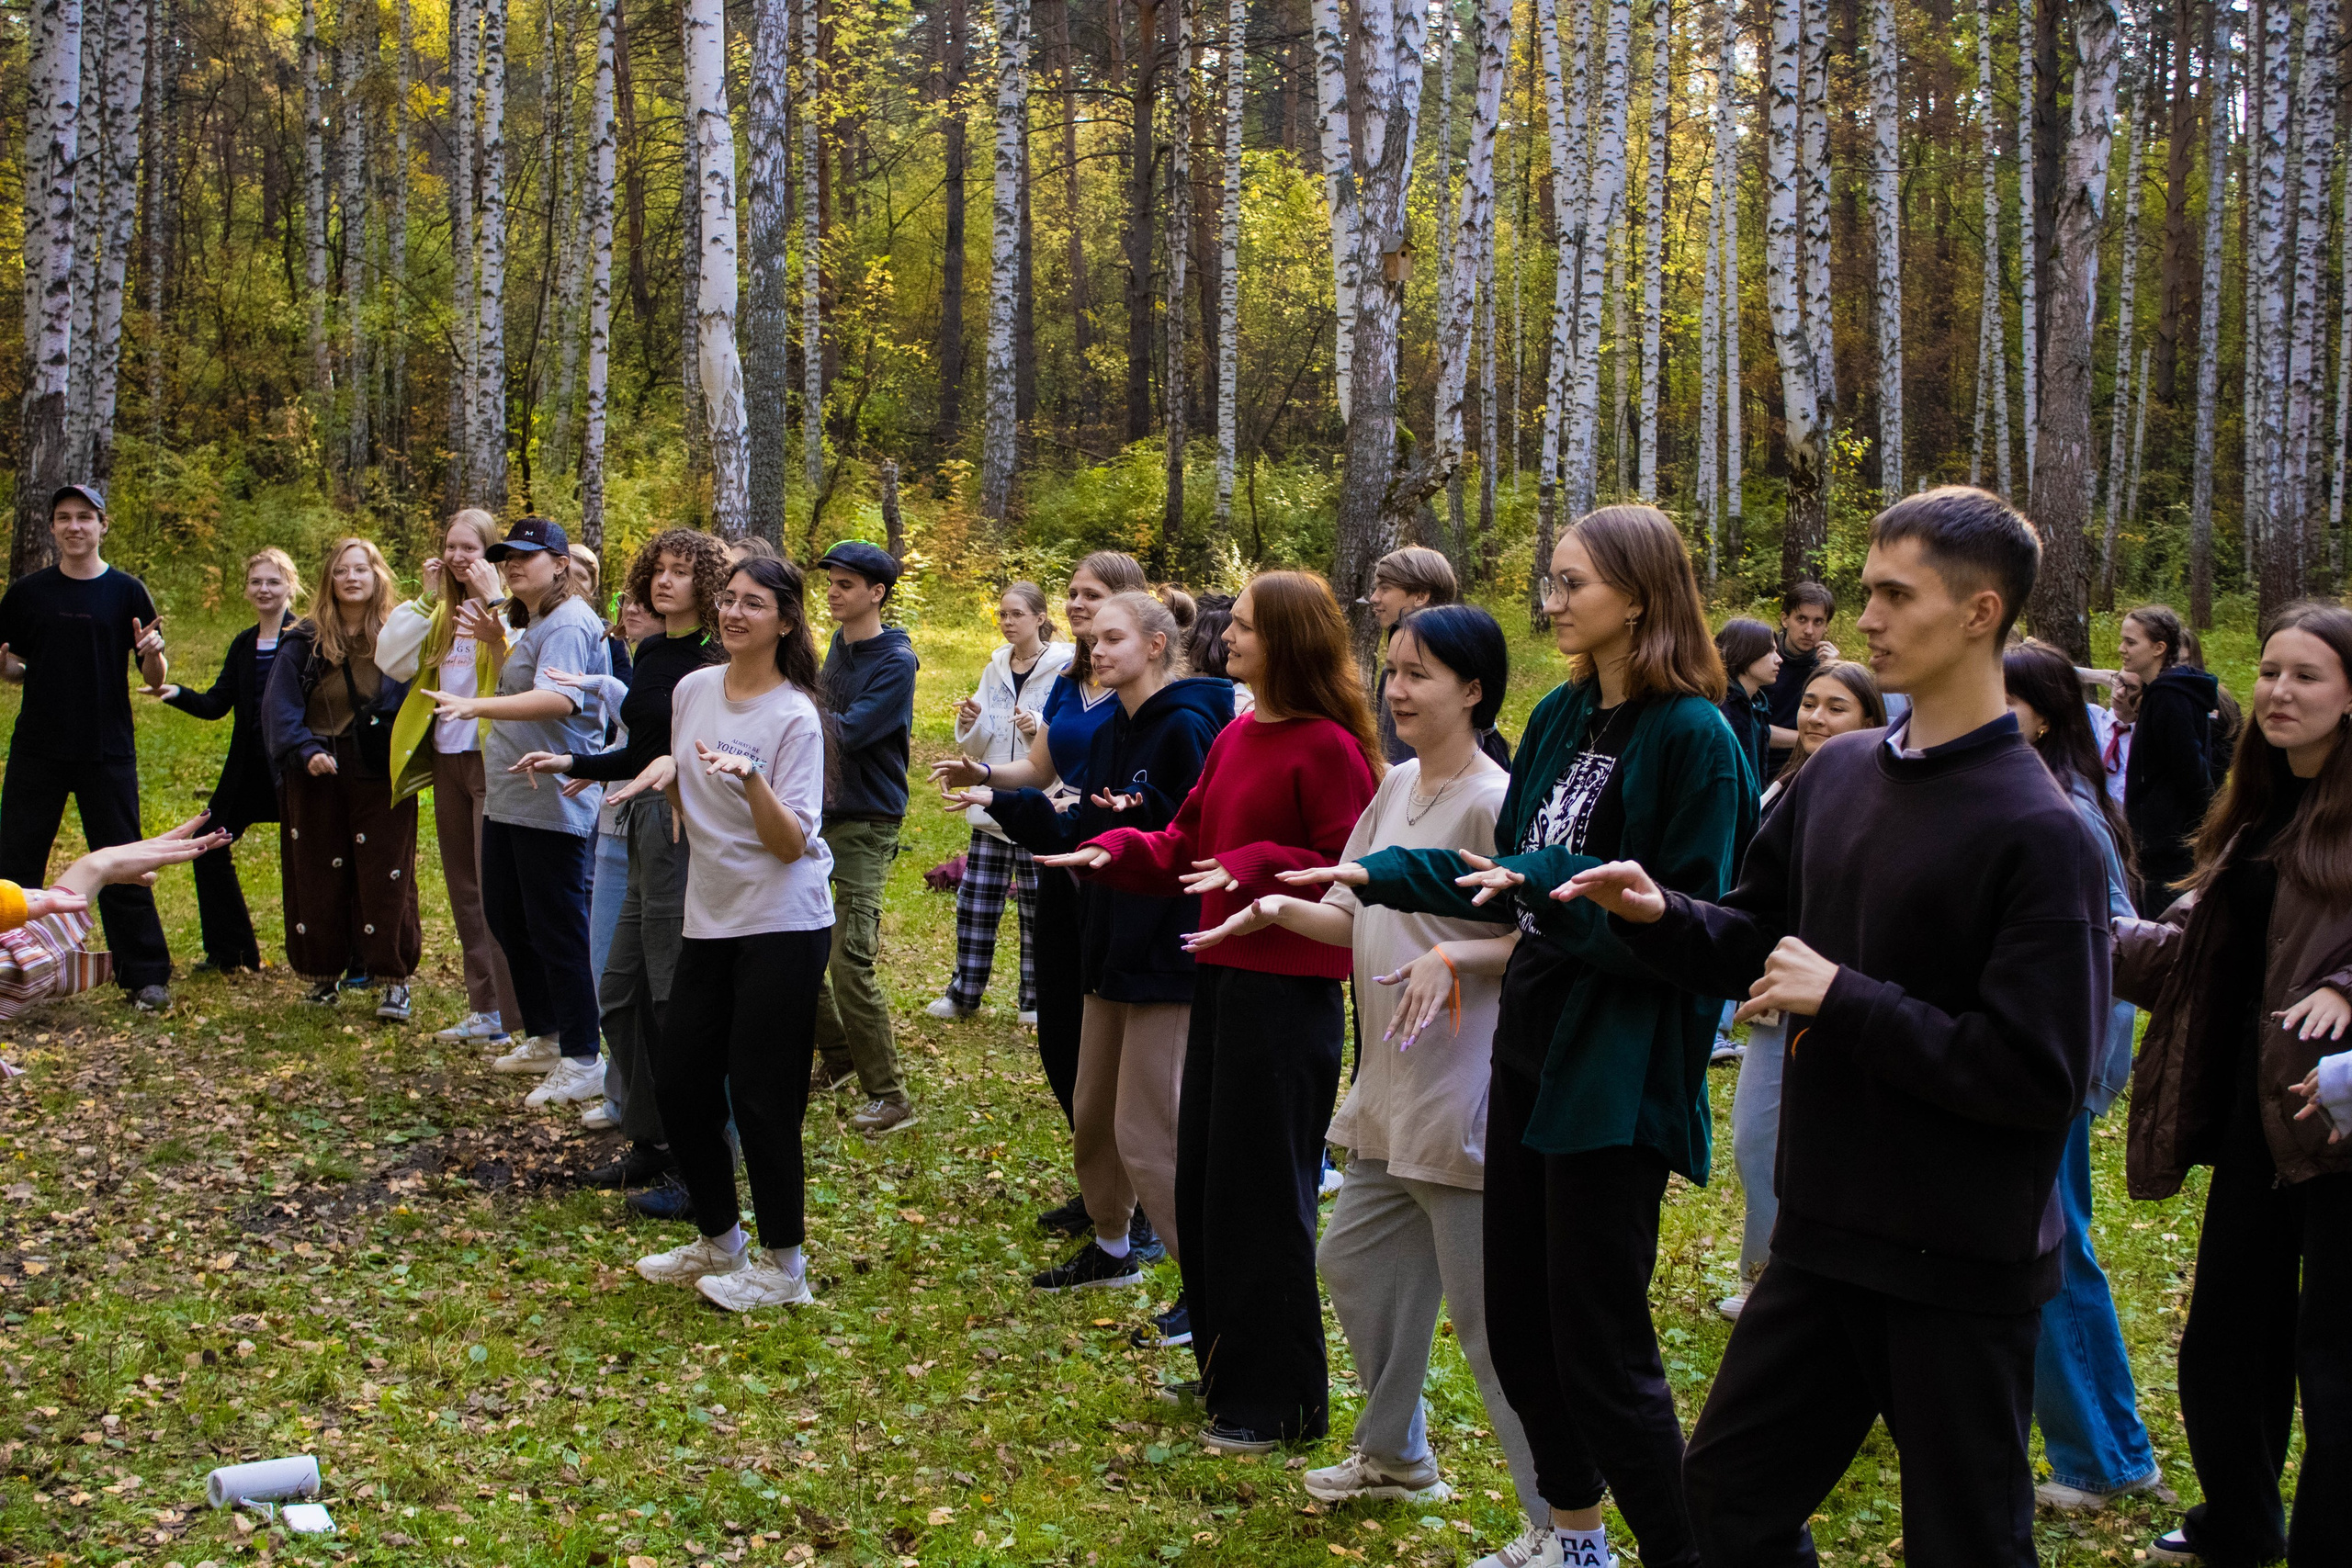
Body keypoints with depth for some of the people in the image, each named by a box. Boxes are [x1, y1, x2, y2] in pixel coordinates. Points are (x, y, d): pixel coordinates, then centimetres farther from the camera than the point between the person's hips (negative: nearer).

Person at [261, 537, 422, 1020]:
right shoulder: (304, 642, 4)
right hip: (317, 780, 2)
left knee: (385, 879, -3)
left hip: (381, 780, -1)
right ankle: (323, 976, 19)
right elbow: (280, 707, -2)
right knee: (317, 880, 7)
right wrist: (305, 751, -17)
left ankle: (394, 982, 3)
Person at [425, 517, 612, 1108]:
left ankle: (583, 1063, 2)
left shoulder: (568, 624, -16)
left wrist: (476, 706, -44)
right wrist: (496, 641, 14)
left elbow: (558, 699, -33)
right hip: (510, 797, 11)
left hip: (552, 802, -11)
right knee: (506, 918, 19)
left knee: (556, 930, -6)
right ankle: (543, 1038, 33)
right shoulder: (532, 624, 18)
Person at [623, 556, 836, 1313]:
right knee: (679, 1080, 11)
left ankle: (783, 1265, 10)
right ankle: (718, 1241, 29)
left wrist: (750, 778, -31)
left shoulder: (795, 717, -11)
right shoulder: (693, 690, 8)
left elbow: (792, 843, -16)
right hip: (710, 917, 7)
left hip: (783, 924, -7)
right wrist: (667, 771, -1)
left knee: (761, 1093, -4)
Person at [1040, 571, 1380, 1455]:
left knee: (1265, 1192, -1)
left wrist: (1258, 868, -26)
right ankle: (1224, 1371, 30)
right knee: (1203, 1178, 15)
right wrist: (1114, 852, 1)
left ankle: (1279, 1403, 10)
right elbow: (1187, 846, 16)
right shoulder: (1236, 738, 12)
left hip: (1288, 991, -9)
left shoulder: (1327, 748, -14)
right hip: (1221, 977, 9)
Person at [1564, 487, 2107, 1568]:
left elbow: (2038, 1074, -22)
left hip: (1963, 1266, -7)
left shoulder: (2040, 834, -17)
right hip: (1825, 1233, 7)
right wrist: (1661, 915, -5)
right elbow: (1757, 942, 15)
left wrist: (1844, 1000, -19)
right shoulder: (1838, 773, 4)